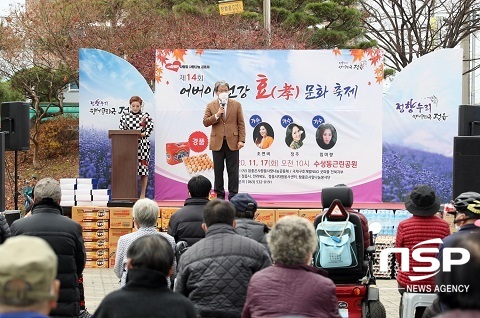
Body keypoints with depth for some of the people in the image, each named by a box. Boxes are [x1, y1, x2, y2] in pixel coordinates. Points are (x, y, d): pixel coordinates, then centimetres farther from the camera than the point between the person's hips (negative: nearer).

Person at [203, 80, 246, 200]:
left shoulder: (236, 105, 5)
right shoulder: (210, 106, 7)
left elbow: (241, 124, 2)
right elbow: (205, 122, 1)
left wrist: (241, 140, -6)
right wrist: (217, 115, -13)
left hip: (232, 142, -1)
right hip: (217, 142, 1)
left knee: (233, 171, 1)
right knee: (218, 170, 5)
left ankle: (233, 195, 5)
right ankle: (219, 194, 13)